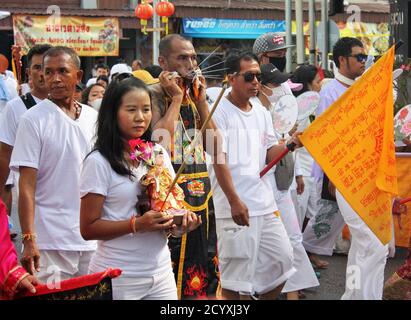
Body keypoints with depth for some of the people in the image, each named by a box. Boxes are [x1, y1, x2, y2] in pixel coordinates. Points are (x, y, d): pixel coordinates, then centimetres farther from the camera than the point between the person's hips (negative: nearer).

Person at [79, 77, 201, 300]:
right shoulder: (99, 162, -9)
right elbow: (88, 229, -10)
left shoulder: (159, 155, 7)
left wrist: (181, 223, -5)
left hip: (161, 271, 5)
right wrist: (136, 225, -22)